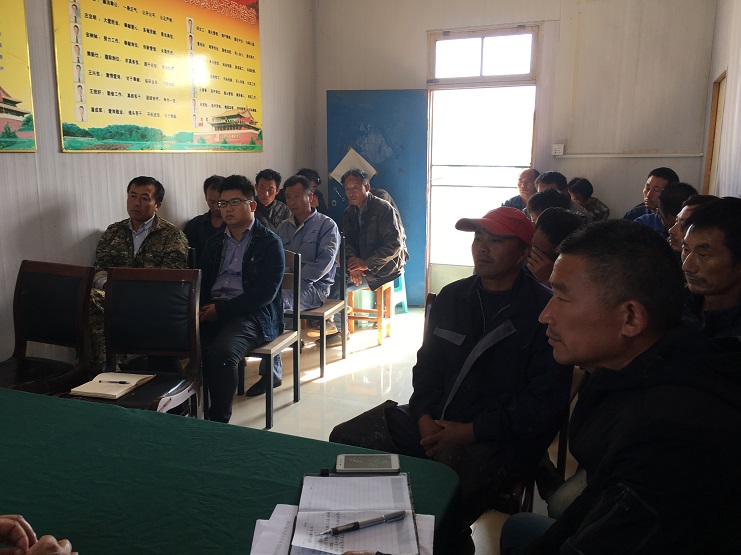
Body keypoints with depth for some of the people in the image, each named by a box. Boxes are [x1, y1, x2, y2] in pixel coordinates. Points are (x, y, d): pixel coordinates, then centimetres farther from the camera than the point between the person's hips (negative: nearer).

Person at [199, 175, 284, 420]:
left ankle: (219, 418, -16)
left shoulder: (270, 243, 2)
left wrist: (222, 309, -14)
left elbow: (265, 293, -8)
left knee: (220, 352, -34)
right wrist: (203, 307, -3)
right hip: (212, 312, 5)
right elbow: (202, 282, 20)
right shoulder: (214, 242, 22)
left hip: (253, 314, -5)